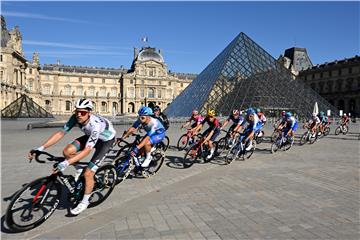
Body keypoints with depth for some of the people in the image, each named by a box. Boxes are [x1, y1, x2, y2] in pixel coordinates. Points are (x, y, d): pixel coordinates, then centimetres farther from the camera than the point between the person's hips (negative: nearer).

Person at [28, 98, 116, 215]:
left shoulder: (95, 125, -40)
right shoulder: (75, 118, -22)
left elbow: (87, 150, -42)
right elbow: (60, 133, -19)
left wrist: (66, 163, -50)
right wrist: (41, 148, -26)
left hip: (106, 140, -6)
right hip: (90, 135, 6)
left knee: (88, 173, -12)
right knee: (67, 151, -18)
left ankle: (85, 202, 10)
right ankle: (79, 170, 11)